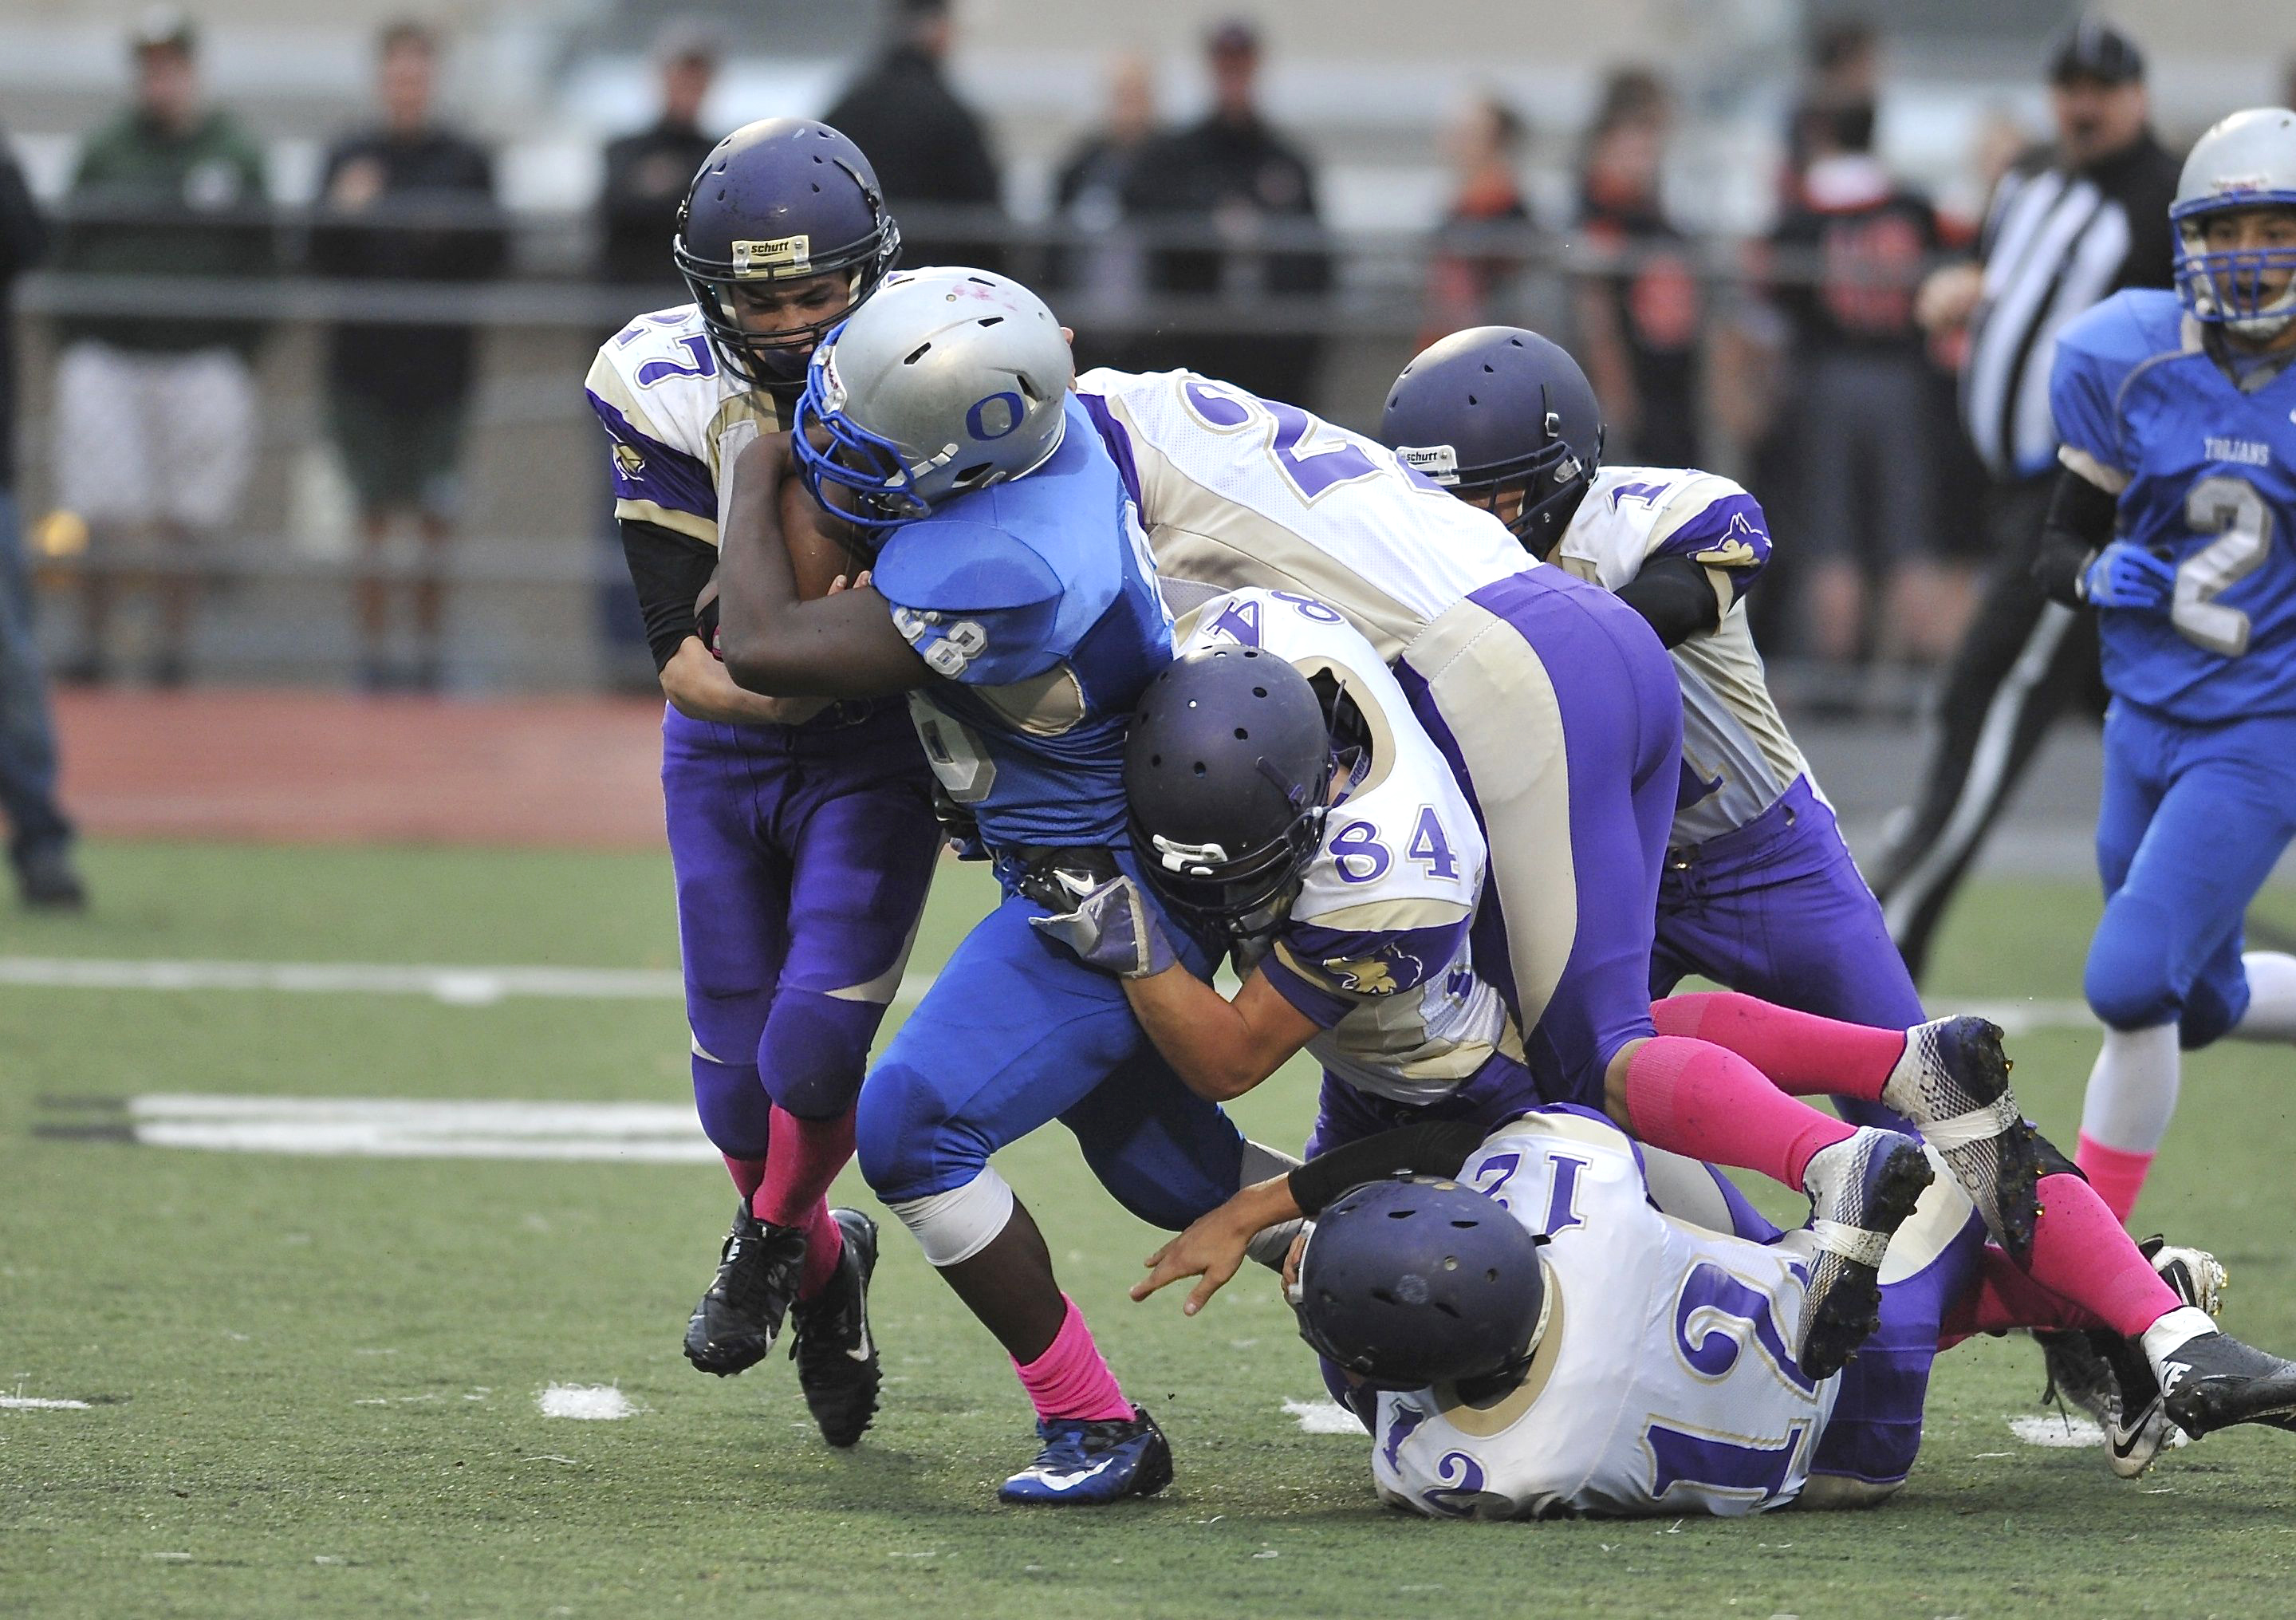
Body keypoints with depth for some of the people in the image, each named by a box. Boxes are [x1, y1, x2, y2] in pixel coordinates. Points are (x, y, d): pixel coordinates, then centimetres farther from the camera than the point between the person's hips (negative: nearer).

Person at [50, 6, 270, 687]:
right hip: (108, 356, 1)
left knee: (183, 522, 1)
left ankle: (173, 644, 9)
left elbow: (257, 265, 7)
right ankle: (93, 643, 4)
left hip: (198, 357, -1)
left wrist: (240, 363, 0)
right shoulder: (105, 152, 9)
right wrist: (69, 355, 3)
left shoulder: (235, 155, 6)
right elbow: (72, 255, 10)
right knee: (104, 515, -5)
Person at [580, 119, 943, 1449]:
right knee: (739, 1079, 5)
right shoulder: (667, 393, -20)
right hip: (727, 754, 1)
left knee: (814, 1051, -16)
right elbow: (685, 657, -20)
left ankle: (773, 1235, 18)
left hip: (880, 754, -1)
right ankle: (824, 1268, 37)